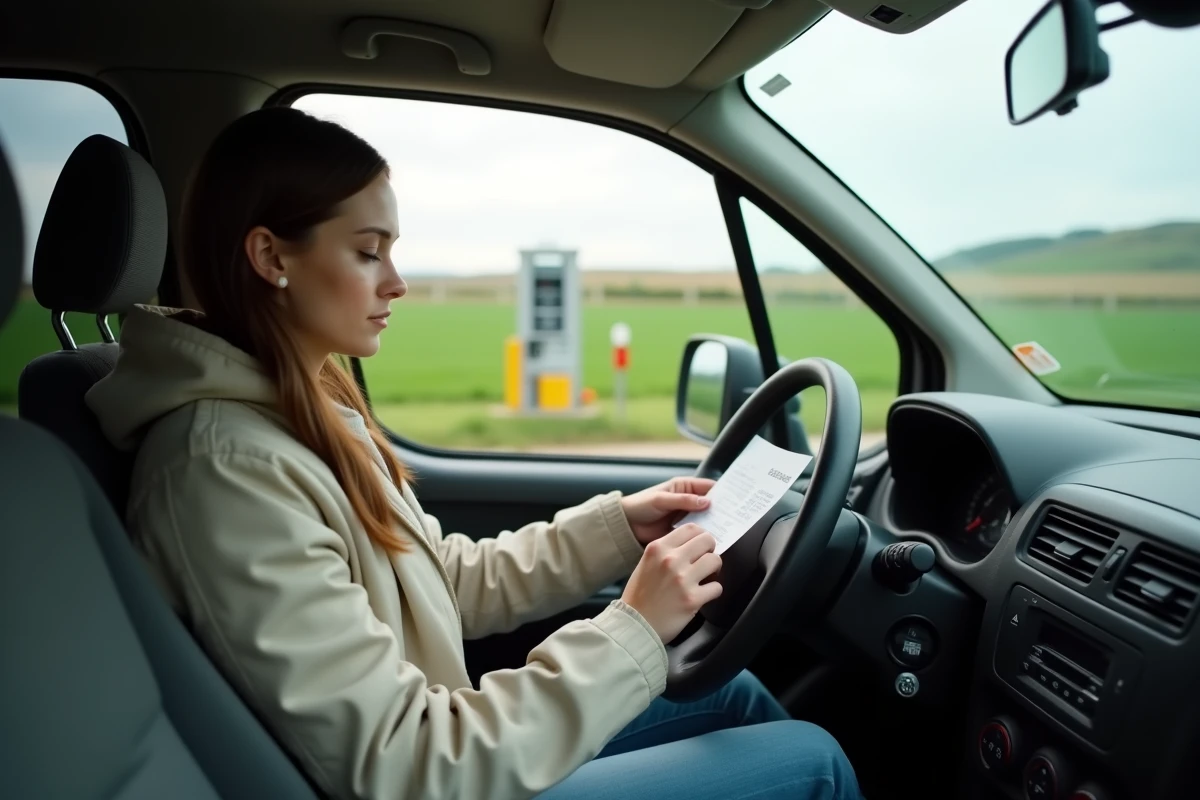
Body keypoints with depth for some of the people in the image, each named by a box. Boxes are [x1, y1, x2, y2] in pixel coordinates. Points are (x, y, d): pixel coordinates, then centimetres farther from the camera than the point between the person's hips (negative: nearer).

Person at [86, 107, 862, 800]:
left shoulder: (310, 404, 1)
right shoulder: (230, 464, -27)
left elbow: (447, 583, 7)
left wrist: (617, 526, -1)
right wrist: (634, 630, -24)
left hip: (438, 737, 8)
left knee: (733, 692, 15)